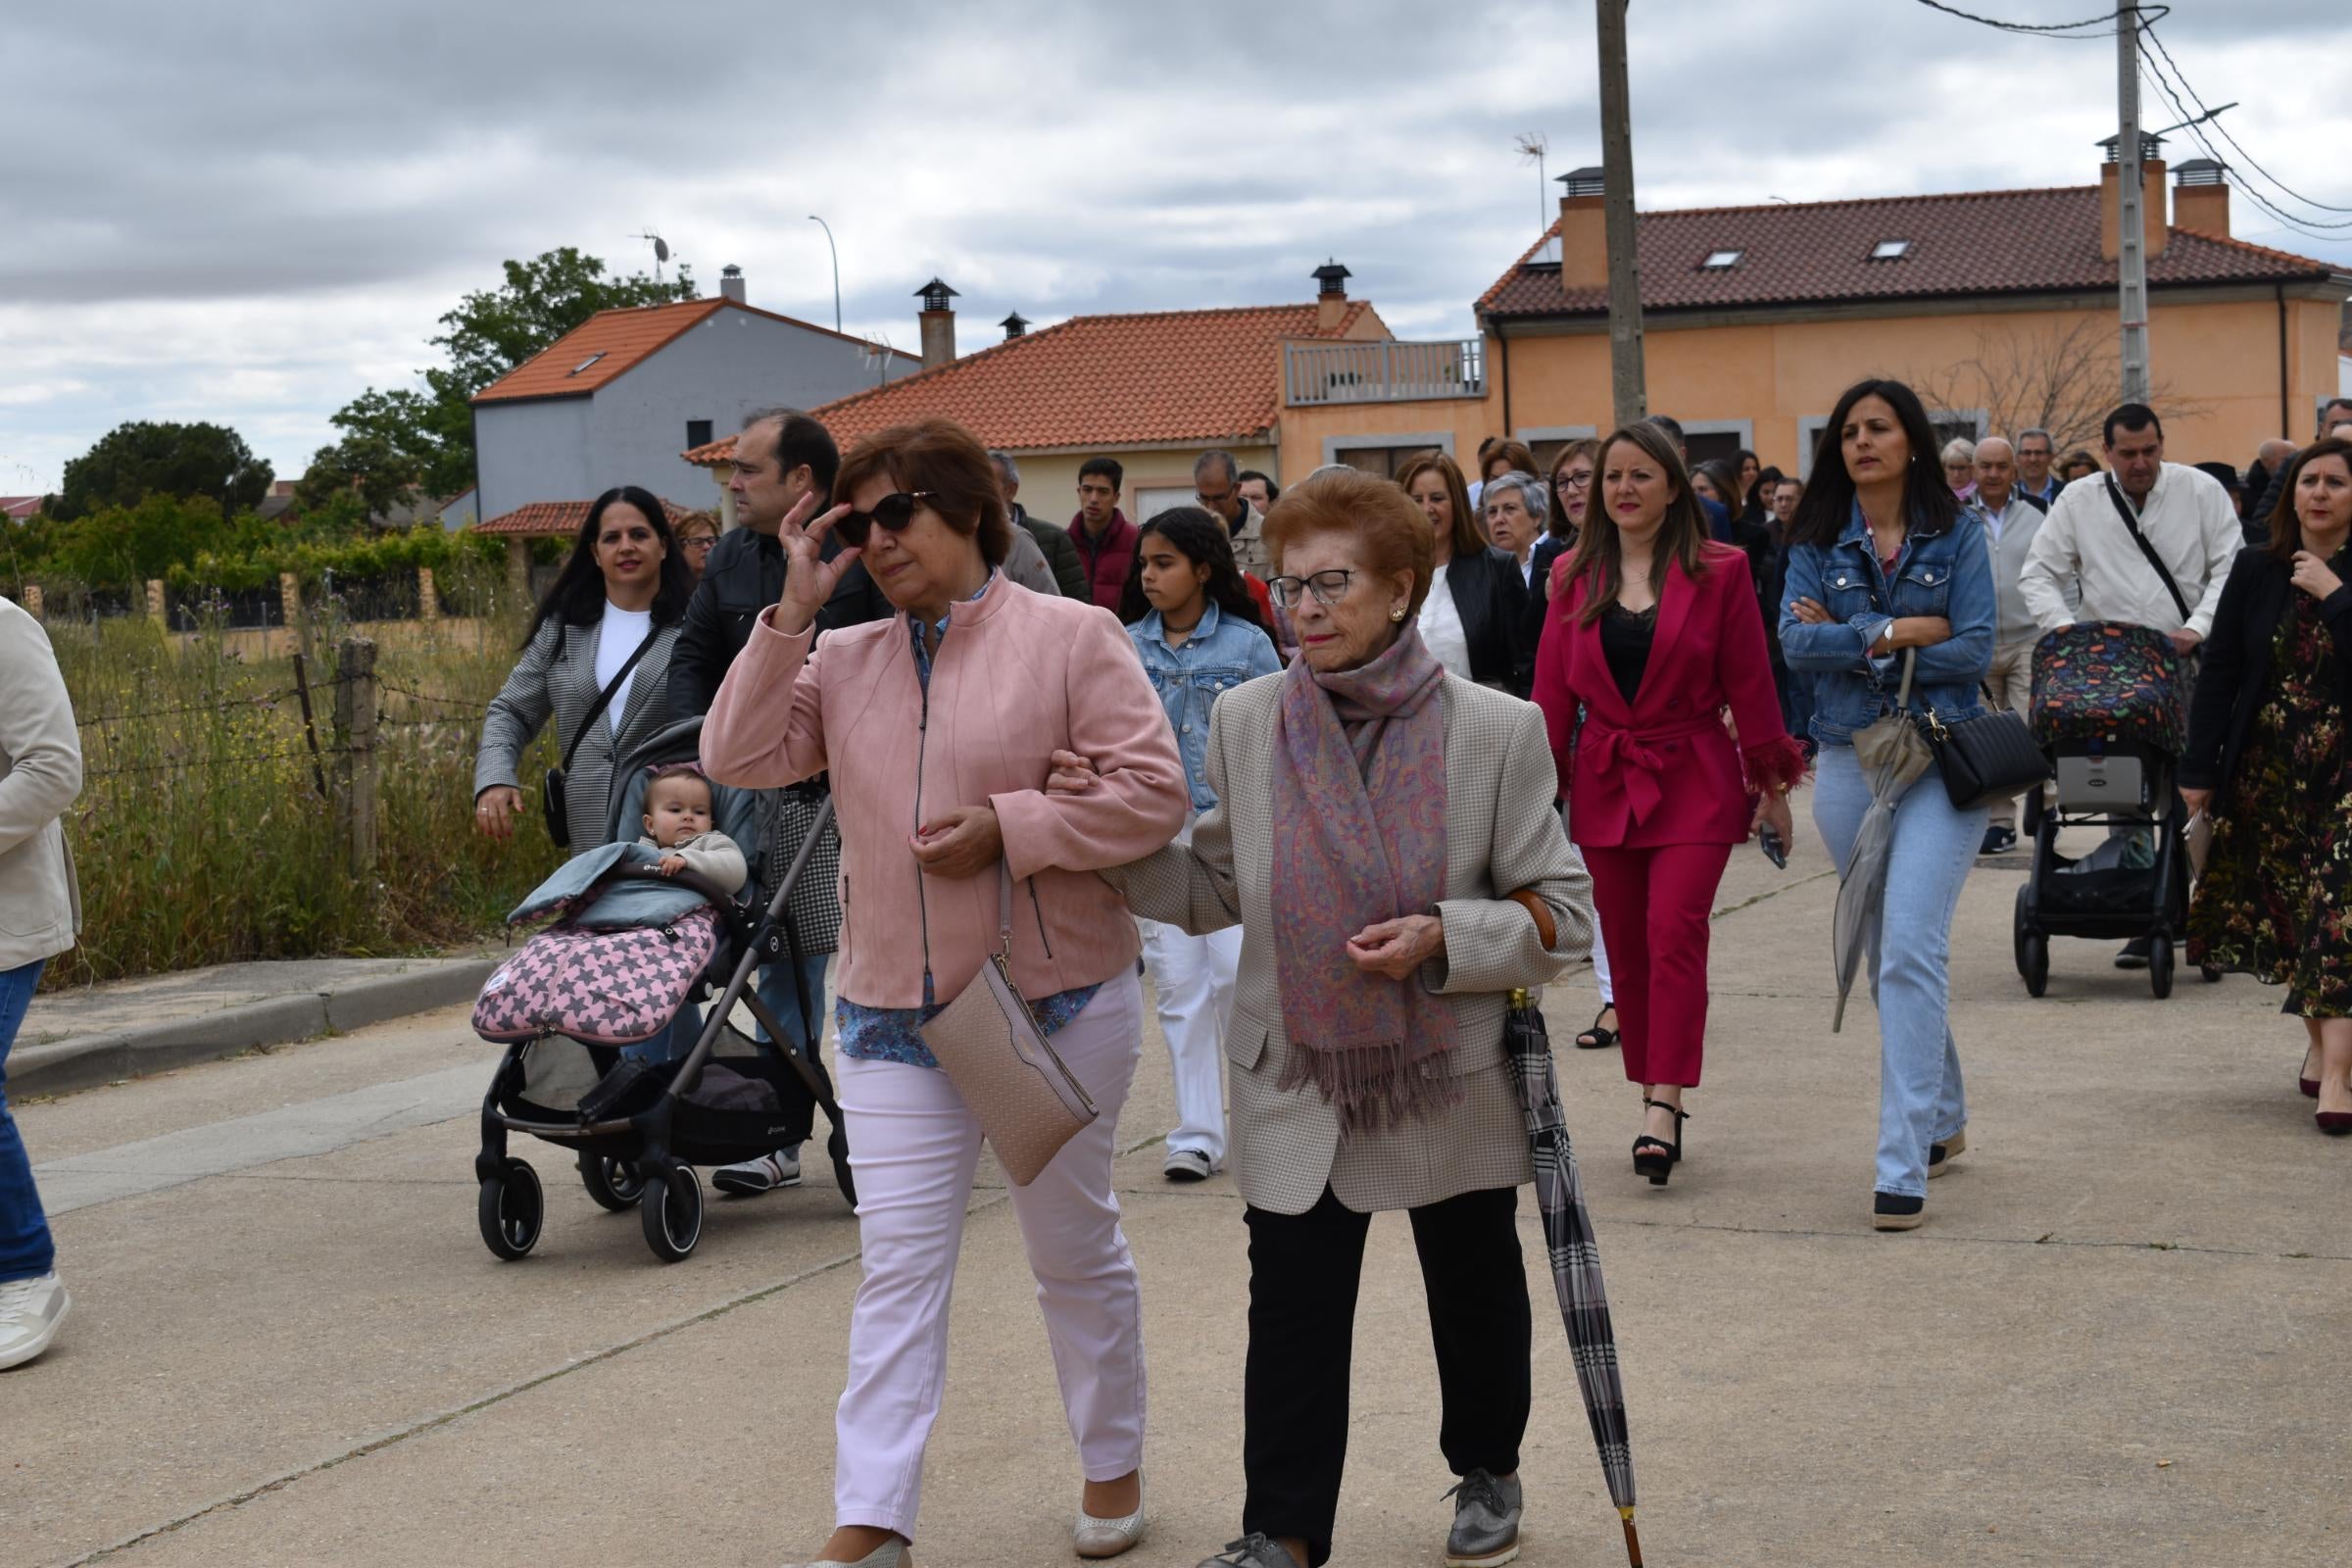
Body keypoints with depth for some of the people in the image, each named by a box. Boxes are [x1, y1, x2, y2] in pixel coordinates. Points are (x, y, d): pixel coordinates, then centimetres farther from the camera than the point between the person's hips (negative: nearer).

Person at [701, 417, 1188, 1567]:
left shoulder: (1069, 637, -5)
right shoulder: (843, 661, 9)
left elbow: (1151, 794, -11)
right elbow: (738, 758, -4)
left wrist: (1006, 828, -19)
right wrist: (793, 608, -7)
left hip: (1056, 1005, -3)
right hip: (894, 1014, 3)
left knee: (1074, 1247, 14)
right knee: (898, 1266, -1)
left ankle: (1112, 1466, 33)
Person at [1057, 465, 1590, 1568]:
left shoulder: (1493, 732, -11)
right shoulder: (1247, 721, -4)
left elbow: (1563, 915, -8)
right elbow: (1213, 891, 5)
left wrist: (1442, 938, -23)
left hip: (1453, 1083, -1)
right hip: (1297, 1084, 1)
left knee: (1475, 1291, 17)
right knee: (1293, 1311, 0)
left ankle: (1487, 1472, 42)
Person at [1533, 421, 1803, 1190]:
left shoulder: (1720, 572, -2)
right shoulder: (1575, 577, 7)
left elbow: (1750, 685, 0)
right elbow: (1552, 691, 8)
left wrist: (1772, 786, 1)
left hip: (1693, 780, -4)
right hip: (1604, 782, 4)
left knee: (1674, 932, -15)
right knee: (1626, 945, 6)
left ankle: (1663, 1106, -16)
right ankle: (1657, 1096, 15)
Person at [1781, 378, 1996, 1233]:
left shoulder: (1957, 535, 1)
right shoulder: (1817, 541, 6)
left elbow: (1975, 650, -8)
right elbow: (1796, 643, -7)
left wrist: (1850, 640, -9)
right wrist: (1897, 632, -15)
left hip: (1941, 761, -4)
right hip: (1849, 764, 4)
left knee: (1910, 949, -16)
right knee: (1885, 956, 13)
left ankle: (1903, 1165, -16)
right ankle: (1943, 1119, 33)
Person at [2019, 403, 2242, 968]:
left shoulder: (2200, 492, 2)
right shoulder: (2079, 501, 5)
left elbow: (2229, 568, -1)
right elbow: (2038, 575, 6)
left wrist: (2198, 628, -14)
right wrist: (2062, 625, -11)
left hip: (2188, 664, -1)